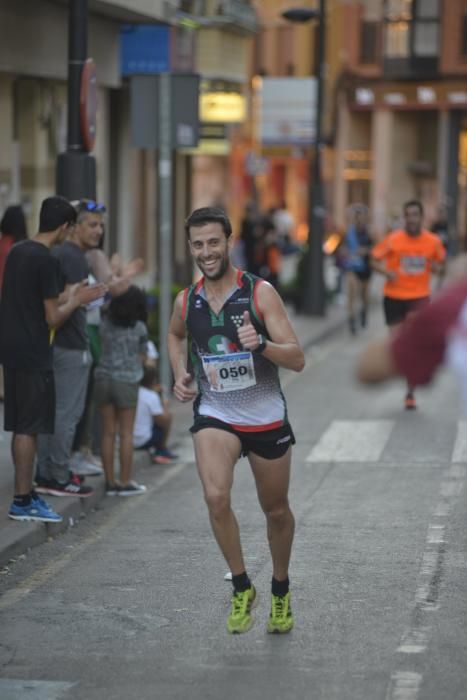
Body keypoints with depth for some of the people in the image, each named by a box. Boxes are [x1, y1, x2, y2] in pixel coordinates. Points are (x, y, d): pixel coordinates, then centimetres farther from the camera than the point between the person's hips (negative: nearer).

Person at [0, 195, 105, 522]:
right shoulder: (47, 261, -16)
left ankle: (27, 493, 20)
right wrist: (76, 301, 1)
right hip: (33, 356, -9)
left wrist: (66, 296, 23)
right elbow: (53, 318, -15)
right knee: (29, 428, -4)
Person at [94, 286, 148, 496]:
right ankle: (125, 482, 3)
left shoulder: (105, 323, 3)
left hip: (103, 378, 3)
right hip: (127, 381, -3)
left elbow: (102, 348, 8)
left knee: (108, 433, 6)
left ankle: (110, 481, 8)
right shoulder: (139, 328, -2)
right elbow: (141, 357, 5)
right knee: (126, 433, 3)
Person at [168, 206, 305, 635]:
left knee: (276, 510, 12)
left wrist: (260, 343, -36)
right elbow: (175, 335, 23)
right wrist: (180, 374, 6)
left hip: (267, 418, -1)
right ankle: (242, 587, -5)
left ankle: (281, 591, 38)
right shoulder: (186, 301, -2)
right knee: (216, 496, -24)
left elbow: (297, 360, -17)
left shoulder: (261, 293, -13)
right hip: (214, 416, 1)